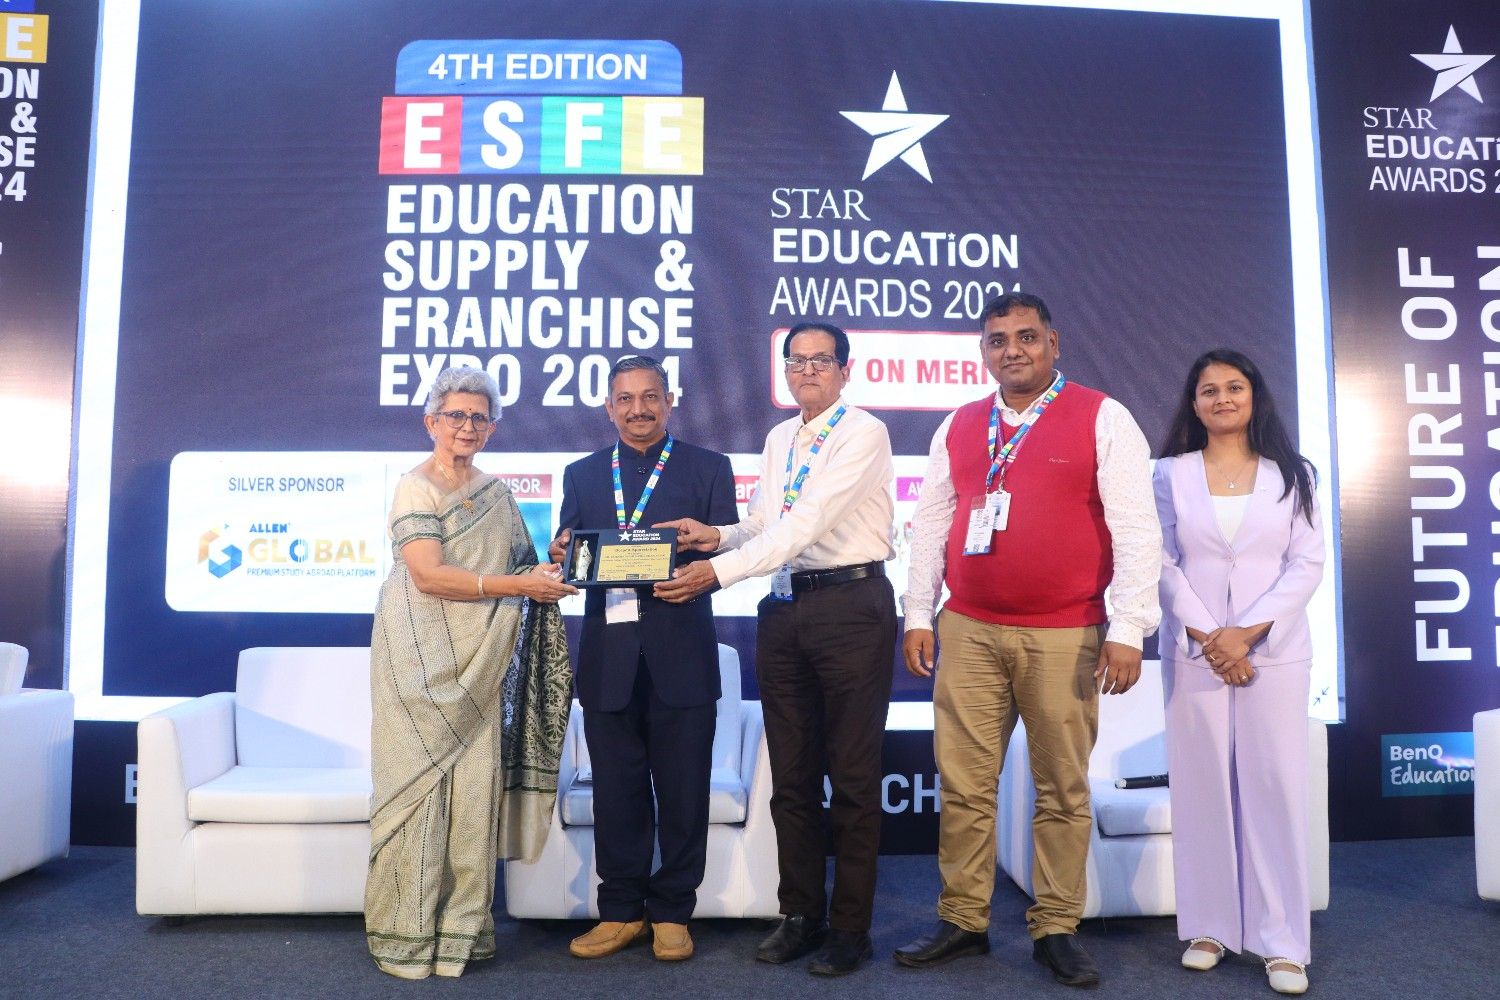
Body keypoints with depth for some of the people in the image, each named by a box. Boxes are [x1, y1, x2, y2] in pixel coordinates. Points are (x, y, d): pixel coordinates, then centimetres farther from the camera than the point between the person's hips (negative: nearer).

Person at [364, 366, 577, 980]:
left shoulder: (496, 494, 15)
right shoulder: (416, 487, -5)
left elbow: (514, 567, 19)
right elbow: (428, 574, -16)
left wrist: (547, 568, -3)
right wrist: (518, 585, -19)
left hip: (479, 663, 5)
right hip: (423, 658, -5)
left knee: (475, 786, 4)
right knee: (420, 785, -2)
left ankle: (461, 928, 15)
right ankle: (408, 935, 10)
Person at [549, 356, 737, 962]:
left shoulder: (709, 469, 7)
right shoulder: (582, 475, 15)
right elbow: (569, 559, 10)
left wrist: (706, 564, -22)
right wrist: (563, 557, -13)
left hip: (681, 656, -2)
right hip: (608, 656, 2)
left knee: (682, 791, 6)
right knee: (616, 792, 9)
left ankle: (671, 912, 23)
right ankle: (621, 911, 25)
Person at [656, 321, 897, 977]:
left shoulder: (862, 433, -9)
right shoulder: (777, 440, 15)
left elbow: (808, 522, -19)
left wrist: (717, 572, -23)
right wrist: (720, 535, -7)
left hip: (850, 606, -6)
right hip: (785, 609, 7)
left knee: (852, 776, 4)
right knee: (791, 775, 13)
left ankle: (850, 925, 18)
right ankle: (801, 914, 28)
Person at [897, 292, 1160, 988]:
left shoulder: (1102, 419, -1)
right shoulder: (957, 427, 11)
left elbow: (1135, 528, -5)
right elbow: (930, 525, 13)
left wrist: (1127, 630, -10)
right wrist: (918, 617, 9)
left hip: (1064, 637, -3)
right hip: (968, 632, 3)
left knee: (1063, 790, 6)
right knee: (963, 785, 7)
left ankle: (1056, 930, 21)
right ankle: (962, 920, 21)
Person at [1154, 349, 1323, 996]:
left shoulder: (1290, 474, 7)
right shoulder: (1171, 473, 6)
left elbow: (1308, 564, 0)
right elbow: (1162, 564, 0)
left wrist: (1247, 632, -11)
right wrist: (1208, 637, -10)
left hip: (1275, 650, 0)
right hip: (1192, 649, 0)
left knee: (1274, 785, 0)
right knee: (1201, 784, 3)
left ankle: (1282, 942, 7)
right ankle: (1209, 927, 13)